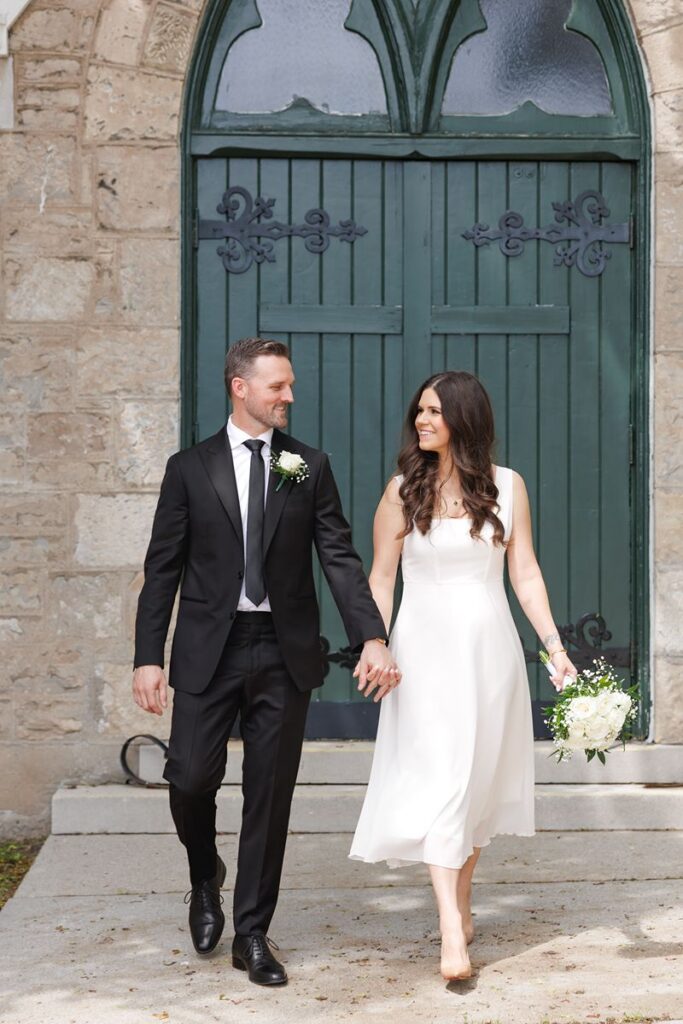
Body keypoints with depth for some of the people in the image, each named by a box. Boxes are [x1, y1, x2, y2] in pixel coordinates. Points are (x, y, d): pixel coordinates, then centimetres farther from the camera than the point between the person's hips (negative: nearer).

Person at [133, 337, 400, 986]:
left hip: (285, 652, 1)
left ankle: (252, 935, 17)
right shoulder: (190, 468, 3)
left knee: (270, 794, 5)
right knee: (191, 776, -4)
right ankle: (205, 879, 29)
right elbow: (163, 569, 2)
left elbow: (340, 559, 0)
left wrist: (372, 637, -13)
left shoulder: (310, 468, 6)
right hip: (209, 649, -1)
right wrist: (147, 657, -5)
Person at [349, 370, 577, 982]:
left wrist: (553, 644, -3)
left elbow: (525, 573, 5)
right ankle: (452, 932, -13)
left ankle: (462, 897, 27)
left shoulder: (507, 486, 4)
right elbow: (381, 578, 2)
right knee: (439, 777, -10)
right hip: (426, 648, -2)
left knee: (480, 778, 9)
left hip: (489, 646, 2)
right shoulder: (404, 491, 1)